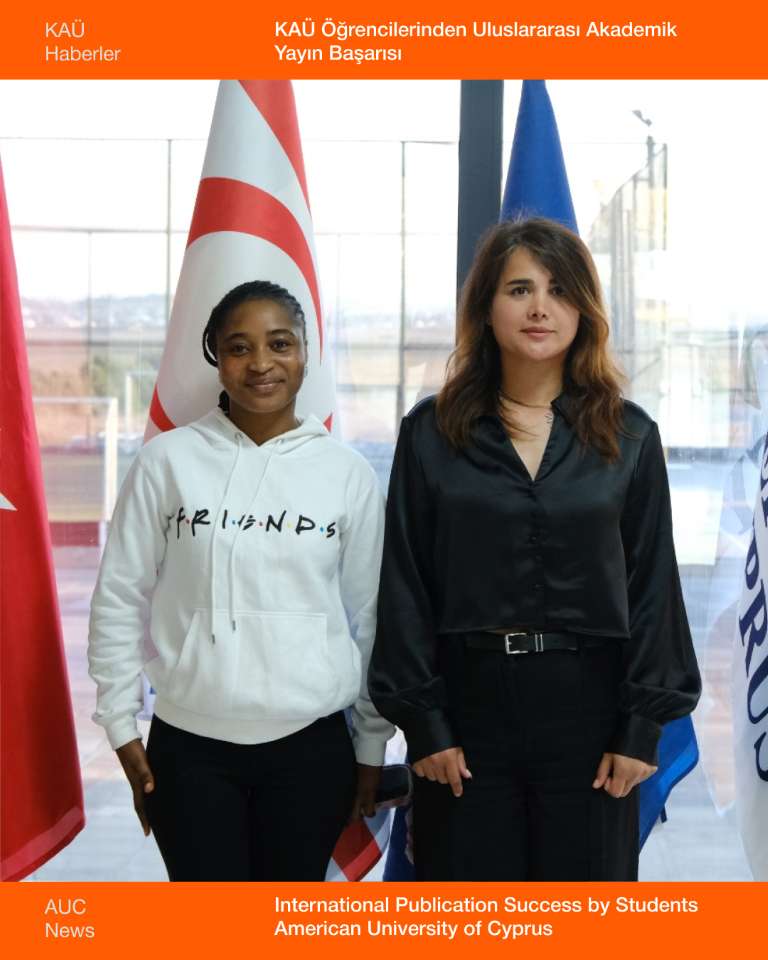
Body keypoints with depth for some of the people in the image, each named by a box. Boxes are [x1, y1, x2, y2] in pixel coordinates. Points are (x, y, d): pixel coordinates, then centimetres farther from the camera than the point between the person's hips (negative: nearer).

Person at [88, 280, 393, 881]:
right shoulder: (168, 460, -2)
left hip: (311, 747, 1)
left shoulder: (347, 472, 1)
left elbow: (369, 616, 6)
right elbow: (120, 598, 3)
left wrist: (372, 745, 9)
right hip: (188, 745, -1)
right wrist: (122, 724, 1)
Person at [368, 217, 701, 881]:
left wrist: (643, 726, -3)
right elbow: (405, 584, 1)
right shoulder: (432, 432, 2)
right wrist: (421, 722, -5)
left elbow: (653, 584, 3)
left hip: (587, 704, 0)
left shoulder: (630, 435, 3)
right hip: (468, 703, 0)